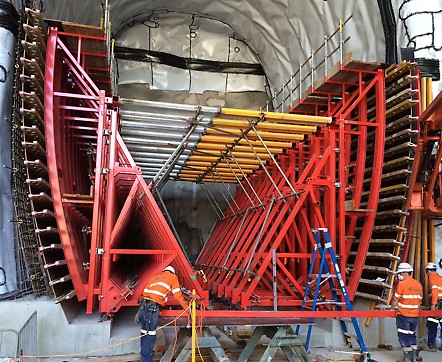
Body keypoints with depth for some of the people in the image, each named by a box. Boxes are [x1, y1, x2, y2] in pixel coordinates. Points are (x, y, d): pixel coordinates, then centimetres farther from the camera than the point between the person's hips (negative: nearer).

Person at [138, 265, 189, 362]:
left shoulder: (154, 277, 29)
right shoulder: (173, 276, 14)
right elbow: (177, 295, 9)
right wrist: (187, 307, 19)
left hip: (143, 307, 7)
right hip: (152, 308, -6)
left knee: (145, 334, 14)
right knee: (150, 336, -4)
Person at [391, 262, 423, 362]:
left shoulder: (402, 284, -14)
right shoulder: (418, 285, 6)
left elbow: (395, 299, -9)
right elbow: (419, 300, 13)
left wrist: (391, 308, 8)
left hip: (403, 315, -6)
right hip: (415, 315, 7)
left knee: (404, 336, 2)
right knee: (412, 335, 17)